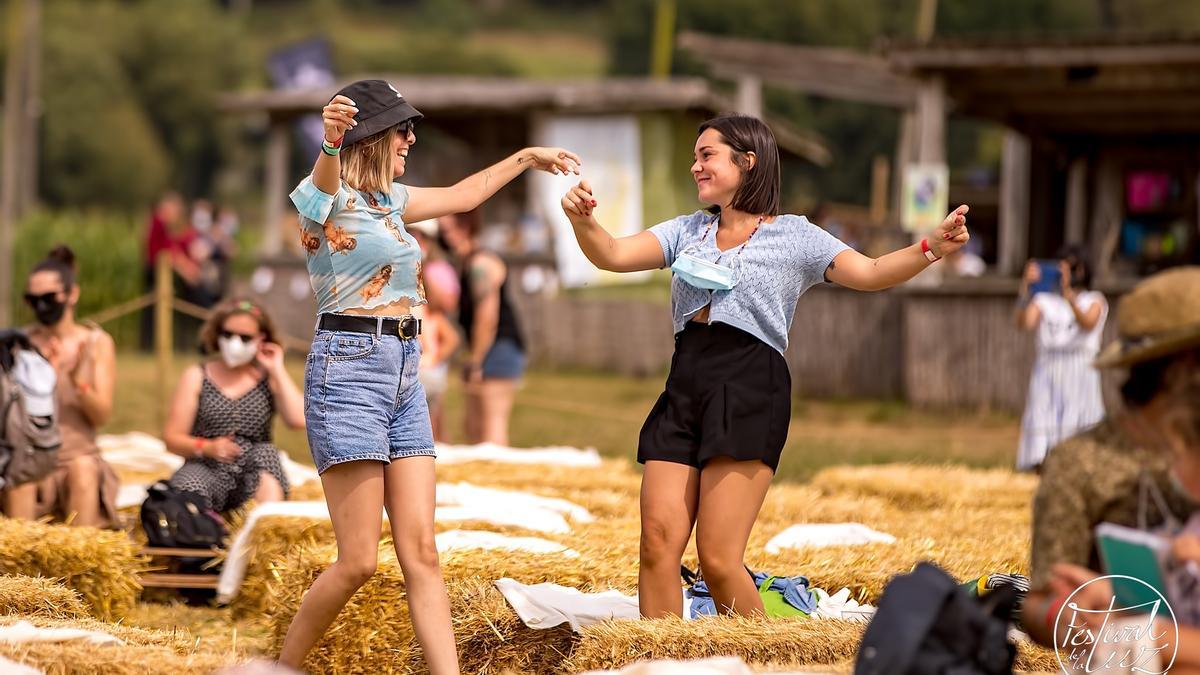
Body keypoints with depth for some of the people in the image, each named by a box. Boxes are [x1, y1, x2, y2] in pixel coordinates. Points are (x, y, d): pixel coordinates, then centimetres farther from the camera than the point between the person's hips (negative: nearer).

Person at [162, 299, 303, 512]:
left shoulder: (269, 380, 11)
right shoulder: (196, 377, 11)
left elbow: (299, 420, -9)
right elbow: (172, 439, 6)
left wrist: (278, 370, -2)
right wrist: (207, 447, -14)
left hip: (255, 479, 1)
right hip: (208, 471, -1)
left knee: (266, 452, -32)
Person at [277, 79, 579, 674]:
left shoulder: (389, 199, 17)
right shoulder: (328, 196, -8)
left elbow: (463, 195, 36)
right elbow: (325, 178, -34)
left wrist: (526, 158, 43)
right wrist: (331, 143, -57)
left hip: (404, 378, 8)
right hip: (348, 367, -8)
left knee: (421, 552, -1)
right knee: (358, 561, -10)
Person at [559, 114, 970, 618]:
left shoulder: (794, 236, 7)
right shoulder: (687, 232, 20)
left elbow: (869, 273, -3)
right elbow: (612, 255, 10)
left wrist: (931, 249, -20)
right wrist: (582, 221, -11)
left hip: (750, 392, -5)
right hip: (684, 387, 5)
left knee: (718, 560, -12)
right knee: (658, 541, -6)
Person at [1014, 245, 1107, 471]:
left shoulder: (1094, 300, 9)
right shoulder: (1044, 300, 13)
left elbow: (1088, 324, -13)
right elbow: (1024, 323, -5)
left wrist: (1069, 294, -28)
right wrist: (1025, 287, -17)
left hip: (1081, 374, -1)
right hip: (1047, 371, 1)